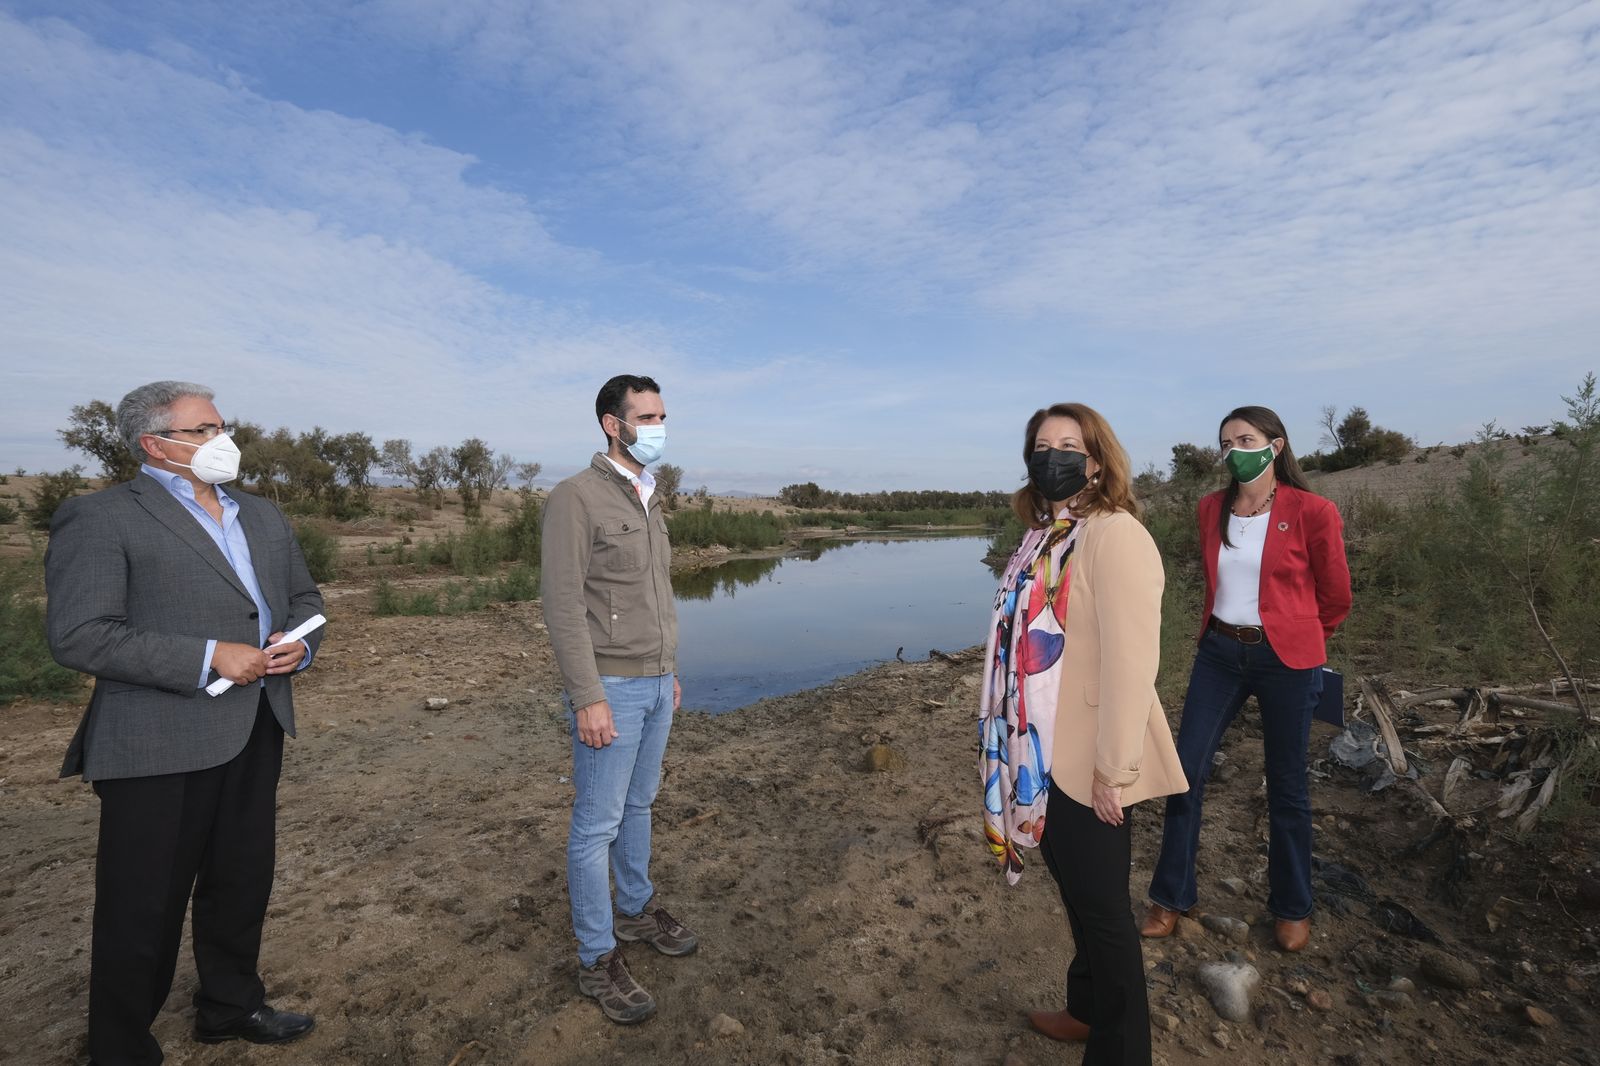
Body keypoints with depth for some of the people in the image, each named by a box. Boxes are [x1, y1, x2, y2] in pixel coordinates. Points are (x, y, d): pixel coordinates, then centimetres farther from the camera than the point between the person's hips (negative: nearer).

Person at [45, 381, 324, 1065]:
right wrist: (209, 658, -21)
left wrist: (300, 643, -3)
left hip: (257, 732, 6)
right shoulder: (98, 517, -8)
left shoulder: (263, 516, 12)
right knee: (144, 907, 9)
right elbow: (78, 635, -16)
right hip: (160, 745, -6)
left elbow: (304, 597, 17)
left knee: (241, 885, 20)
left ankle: (231, 1008, 40)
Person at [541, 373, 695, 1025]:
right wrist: (587, 698, -20)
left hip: (656, 684, 8)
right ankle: (597, 959, 21)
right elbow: (563, 606, -18)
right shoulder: (576, 497, -14)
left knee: (639, 806, 21)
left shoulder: (649, 500, 11)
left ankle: (637, 909, 39)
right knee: (597, 823, 6)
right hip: (610, 688, -8)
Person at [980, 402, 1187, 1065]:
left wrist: (1114, 768, -20)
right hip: (1046, 752, 8)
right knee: (1076, 892, 24)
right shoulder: (1046, 537, 7)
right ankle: (1086, 1009, 47)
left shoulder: (1116, 535, -18)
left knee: (1102, 903, 10)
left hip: (1088, 760, -8)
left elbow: (1131, 661, -22)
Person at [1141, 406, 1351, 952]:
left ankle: (1292, 908, 34)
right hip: (1219, 652, 4)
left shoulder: (1312, 512, -9)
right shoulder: (1212, 509, 4)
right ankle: (1172, 897, 21)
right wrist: (1227, 628, 17)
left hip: (1285, 660, -3)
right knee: (1187, 769, 4)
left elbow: (1335, 595, 3)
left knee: (1286, 786, 11)